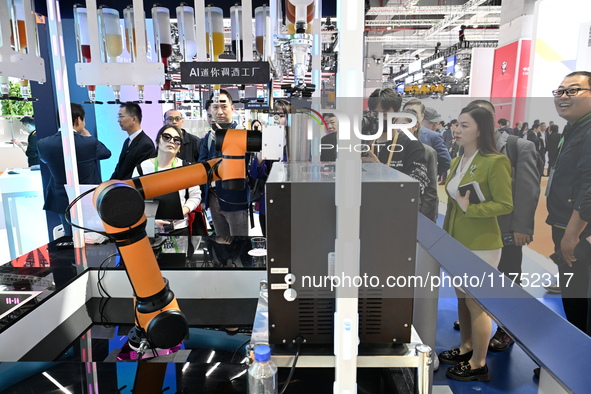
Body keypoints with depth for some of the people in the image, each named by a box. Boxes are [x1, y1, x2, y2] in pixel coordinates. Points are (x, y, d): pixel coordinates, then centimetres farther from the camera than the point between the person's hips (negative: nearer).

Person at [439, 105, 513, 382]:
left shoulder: (495, 162, -15)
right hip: (456, 242, 8)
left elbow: (505, 205, -15)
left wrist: (470, 208, -26)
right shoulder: (457, 161, 9)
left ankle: (479, 365, 21)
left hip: (480, 246, -8)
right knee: (462, 298, 19)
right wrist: (445, 233, 16)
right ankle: (466, 349, 37)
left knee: (476, 303, 4)